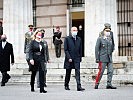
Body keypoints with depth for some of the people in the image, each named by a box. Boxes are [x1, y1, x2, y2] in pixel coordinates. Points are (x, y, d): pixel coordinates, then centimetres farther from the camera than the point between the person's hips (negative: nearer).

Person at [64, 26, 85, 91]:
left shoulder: (79, 39, 9)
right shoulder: (67, 39, -3)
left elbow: (80, 49, 13)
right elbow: (65, 49, -7)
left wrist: (80, 57, 6)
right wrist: (69, 58, -14)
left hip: (77, 59, 2)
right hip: (69, 59, -2)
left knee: (78, 72, -9)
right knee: (68, 73, 9)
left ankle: (79, 86, -14)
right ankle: (66, 85, 25)